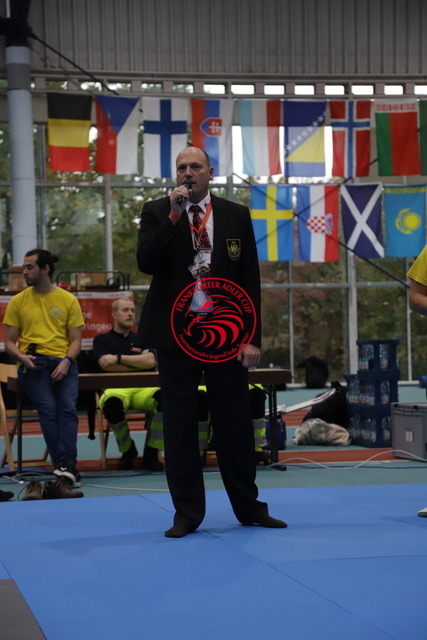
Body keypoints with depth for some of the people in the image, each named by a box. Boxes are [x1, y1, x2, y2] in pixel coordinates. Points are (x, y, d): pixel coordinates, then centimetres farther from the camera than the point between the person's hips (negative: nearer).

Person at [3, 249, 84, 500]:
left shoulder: (68, 300, 10)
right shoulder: (18, 301, 11)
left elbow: (76, 340, 8)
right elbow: (10, 342, 12)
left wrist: (66, 361, -12)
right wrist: (23, 357, -10)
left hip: (63, 362, 0)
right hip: (32, 364, 0)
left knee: (68, 408, -25)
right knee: (48, 409, -24)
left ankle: (64, 474, -33)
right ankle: (67, 473, -26)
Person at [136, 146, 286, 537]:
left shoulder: (236, 215, 5)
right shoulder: (157, 212, 2)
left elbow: (250, 280, 3)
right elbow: (146, 263, -12)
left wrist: (252, 337, -3)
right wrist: (173, 216, -18)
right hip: (176, 333, -1)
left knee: (235, 422, 5)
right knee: (180, 424, 2)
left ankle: (249, 508, 16)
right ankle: (187, 513, 9)